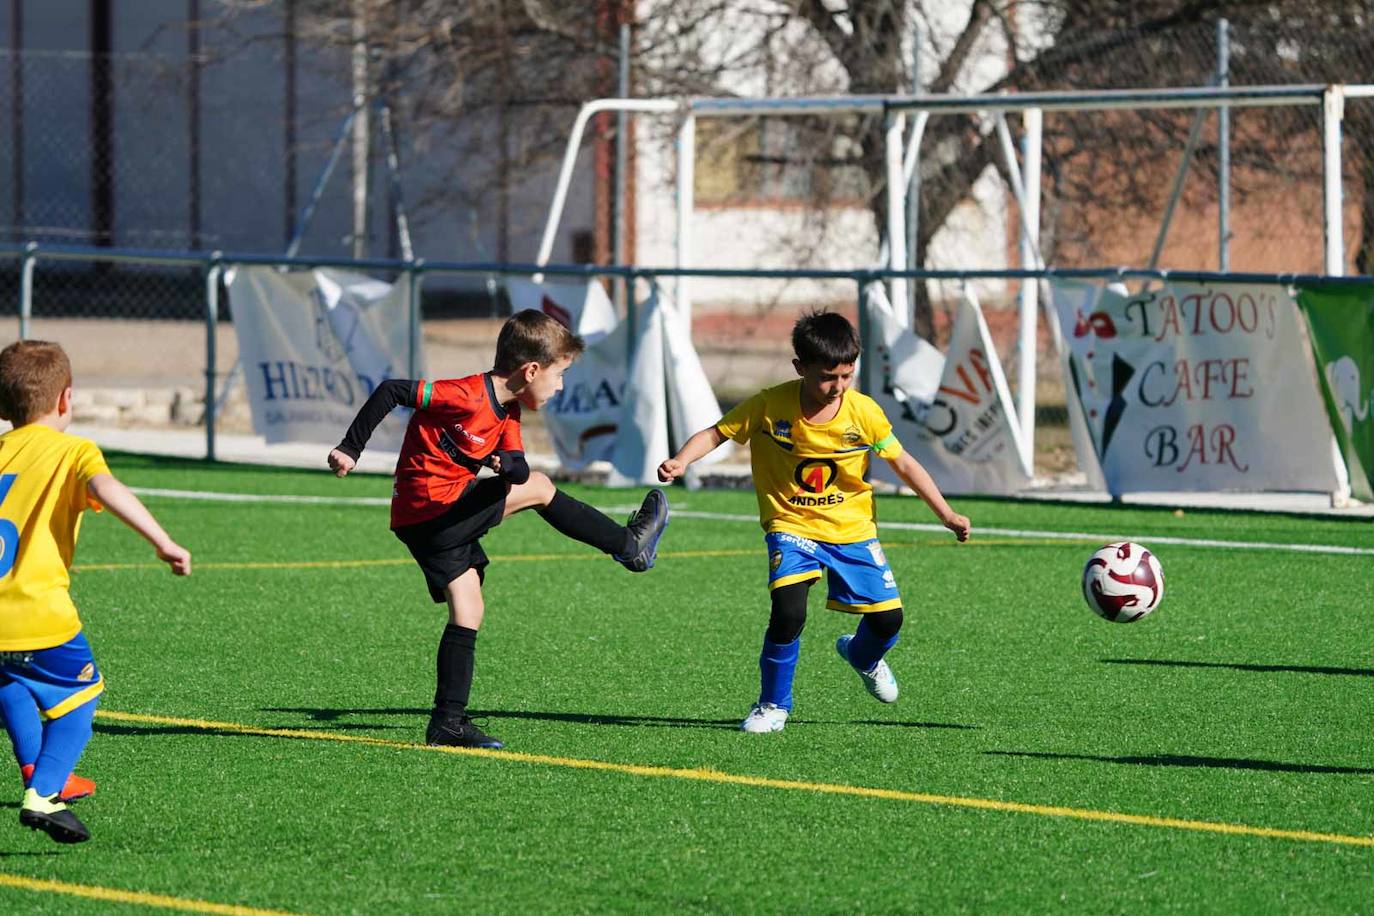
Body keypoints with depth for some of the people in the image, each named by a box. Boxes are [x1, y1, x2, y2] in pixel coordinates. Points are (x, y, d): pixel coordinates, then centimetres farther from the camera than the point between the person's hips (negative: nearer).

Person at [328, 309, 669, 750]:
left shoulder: (507, 413, 9)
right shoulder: (467, 397, -21)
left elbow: (520, 468, 2)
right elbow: (391, 391, -21)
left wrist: (508, 463, -23)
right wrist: (351, 449, -18)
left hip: (425, 520, 10)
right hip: (434, 507, -10)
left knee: (468, 611, 8)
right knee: (539, 488, 1)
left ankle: (449, 722, 6)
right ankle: (630, 546, 15)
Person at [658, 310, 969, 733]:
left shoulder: (864, 413, -12)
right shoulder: (769, 407, -17)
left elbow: (903, 464, 1)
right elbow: (714, 434, -8)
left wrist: (947, 515, 1)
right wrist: (680, 461, -27)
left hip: (852, 528, 2)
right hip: (792, 527, -2)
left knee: (888, 617, -2)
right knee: (788, 613, -24)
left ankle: (863, 657, 37)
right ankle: (773, 706, -1)